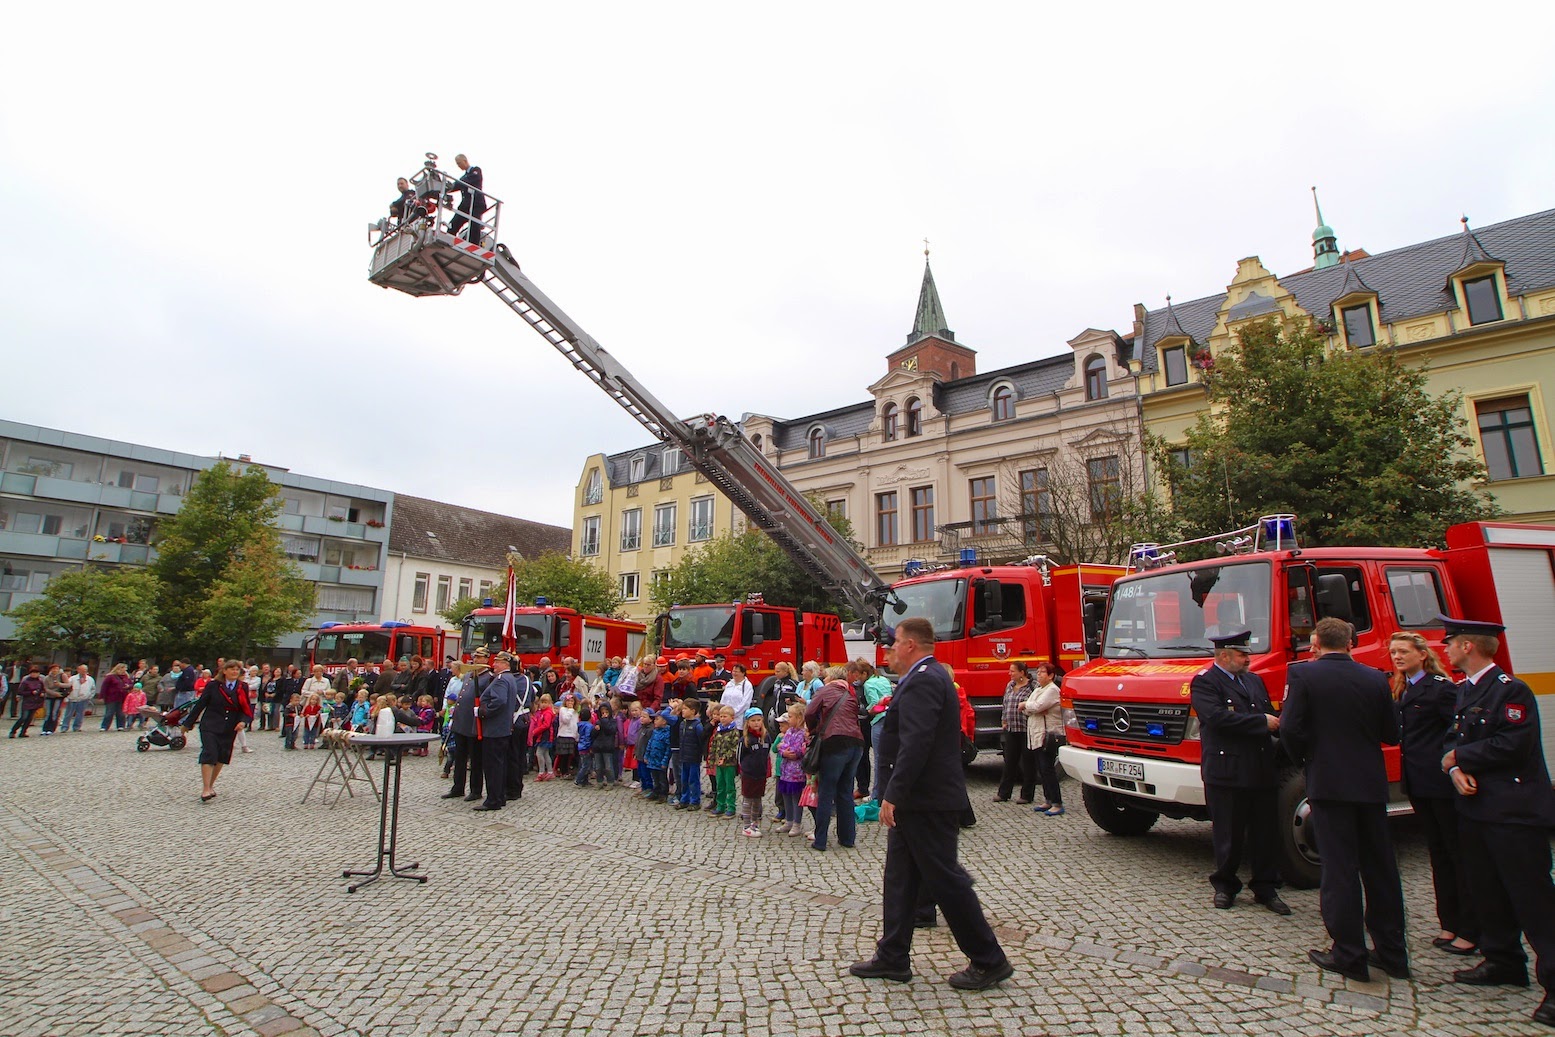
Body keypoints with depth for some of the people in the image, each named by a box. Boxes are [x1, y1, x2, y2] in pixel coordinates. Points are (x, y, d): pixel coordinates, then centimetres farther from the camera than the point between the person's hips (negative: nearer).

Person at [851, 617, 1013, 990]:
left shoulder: (923, 681, -20)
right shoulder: (927, 677, 14)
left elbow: (916, 744, -28)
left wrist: (893, 795, -25)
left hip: (928, 802, -11)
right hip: (917, 801, 11)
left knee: (945, 880, 1)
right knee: (899, 878, 15)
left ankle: (989, 961, 15)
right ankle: (892, 958, 24)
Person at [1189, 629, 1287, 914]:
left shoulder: (1255, 680, 17)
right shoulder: (1205, 682, -8)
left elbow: (1271, 717, 17)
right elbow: (1218, 717, -21)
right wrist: (1261, 721, -16)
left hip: (1261, 771, 7)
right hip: (1226, 771, -6)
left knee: (1266, 833, 12)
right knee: (1229, 835, 5)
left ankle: (1266, 888, 25)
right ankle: (1224, 885, 21)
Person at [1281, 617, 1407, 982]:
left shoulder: (1302, 674, -11)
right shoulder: (1376, 679, 1)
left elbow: (1290, 728, -16)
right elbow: (1391, 735, 6)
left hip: (1329, 784, -4)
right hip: (1372, 784, 5)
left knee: (1339, 870, 3)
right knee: (1380, 867, 15)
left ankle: (1349, 955, 10)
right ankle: (1392, 953, 25)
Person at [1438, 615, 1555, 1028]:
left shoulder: (1511, 690, -14)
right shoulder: (1464, 690, 14)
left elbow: (1512, 744, -21)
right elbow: (1455, 738, 14)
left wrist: (1459, 757, -11)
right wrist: (1456, 770, -5)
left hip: (1515, 811, -9)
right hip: (1476, 808, 9)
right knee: (1488, 893, 15)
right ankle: (1504, 963, 27)